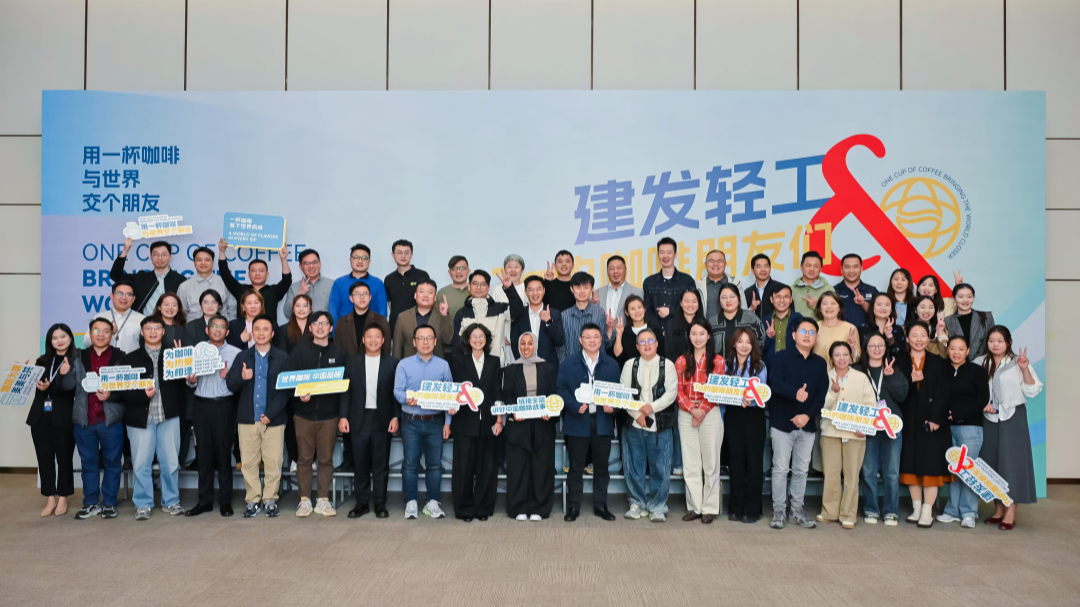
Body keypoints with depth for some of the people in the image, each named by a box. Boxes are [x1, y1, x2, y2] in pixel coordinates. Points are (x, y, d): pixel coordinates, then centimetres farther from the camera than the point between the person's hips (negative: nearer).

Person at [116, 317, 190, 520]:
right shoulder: (131, 358, 9)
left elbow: (183, 383, 5)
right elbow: (121, 390, -1)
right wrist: (143, 394, -12)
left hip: (169, 416, 1)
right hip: (140, 418, -1)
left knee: (171, 463, 4)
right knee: (141, 464, 1)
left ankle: (171, 501, 17)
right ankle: (143, 504, 14)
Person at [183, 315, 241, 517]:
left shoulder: (235, 353, 4)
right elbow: (191, 381, 12)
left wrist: (228, 377, -19)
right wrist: (191, 381, -10)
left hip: (224, 405, -2)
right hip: (202, 405, 2)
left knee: (224, 451, 0)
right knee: (204, 452, 4)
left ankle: (225, 500, 8)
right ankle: (205, 500, 12)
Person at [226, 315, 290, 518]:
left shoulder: (282, 358, 3)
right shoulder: (242, 357, 10)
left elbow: (286, 388, -1)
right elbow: (230, 385, 4)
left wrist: (271, 414, -9)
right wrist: (241, 378, -19)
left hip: (273, 419, -2)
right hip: (247, 418, 2)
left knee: (273, 462, -1)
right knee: (248, 462, 4)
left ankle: (270, 500, 11)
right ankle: (252, 500, 15)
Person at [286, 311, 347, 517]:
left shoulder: (339, 353, 4)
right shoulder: (299, 351, 3)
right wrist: (299, 395, -17)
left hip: (329, 415, 0)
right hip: (304, 414, 0)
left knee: (326, 459, 6)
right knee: (304, 458, 5)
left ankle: (323, 500, 15)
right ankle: (305, 500, 15)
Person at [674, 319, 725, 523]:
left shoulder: (717, 361, 2)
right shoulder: (681, 361, 8)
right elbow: (678, 391, 2)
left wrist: (703, 410, -14)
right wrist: (692, 409, -13)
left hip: (711, 414, -2)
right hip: (686, 415, 2)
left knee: (711, 462, 1)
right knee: (690, 463, 5)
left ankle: (710, 508, 10)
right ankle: (694, 507, 13)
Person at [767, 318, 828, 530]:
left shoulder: (820, 363, 10)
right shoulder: (781, 357, -2)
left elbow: (822, 394, 2)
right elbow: (775, 383, -16)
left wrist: (808, 415, -12)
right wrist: (795, 393, -35)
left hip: (807, 424, 4)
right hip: (782, 422, -3)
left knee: (801, 470, 10)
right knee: (781, 469, 1)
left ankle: (797, 510, 21)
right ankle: (779, 511, 10)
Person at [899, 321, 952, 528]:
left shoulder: (938, 363, 5)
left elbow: (942, 394, -3)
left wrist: (935, 418, -13)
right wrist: (911, 381, -19)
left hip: (932, 421, -1)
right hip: (909, 421, 1)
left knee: (931, 465, -2)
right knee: (911, 465, 4)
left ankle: (927, 511, 3)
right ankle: (916, 508, 13)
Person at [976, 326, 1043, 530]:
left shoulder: (1017, 362, -2)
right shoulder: (980, 363, 6)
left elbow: (1032, 391, -5)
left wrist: (1025, 369, -16)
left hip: (1013, 417, -3)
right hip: (989, 419, 3)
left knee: (1011, 461, -5)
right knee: (991, 461, 5)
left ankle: (1010, 514, -2)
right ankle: (998, 510, 16)